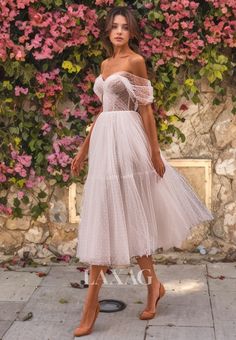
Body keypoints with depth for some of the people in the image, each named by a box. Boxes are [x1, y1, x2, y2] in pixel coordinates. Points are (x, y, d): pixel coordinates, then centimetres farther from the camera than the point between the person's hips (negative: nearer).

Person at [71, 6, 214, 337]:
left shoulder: (136, 61, -4)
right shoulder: (105, 64, 17)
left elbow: (146, 109, -7)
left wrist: (155, 153, -9)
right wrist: (84, 149, 19)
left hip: (126, 141, -7)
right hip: (104, 141, 7)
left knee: (128, 214, -4)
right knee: (104, 215, 7)